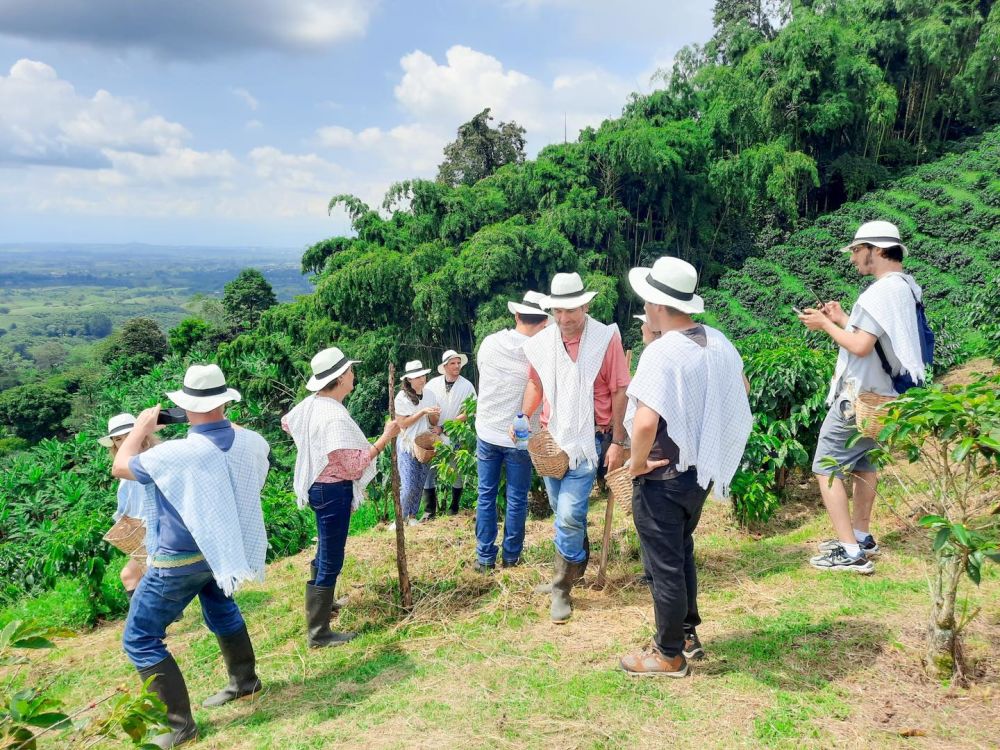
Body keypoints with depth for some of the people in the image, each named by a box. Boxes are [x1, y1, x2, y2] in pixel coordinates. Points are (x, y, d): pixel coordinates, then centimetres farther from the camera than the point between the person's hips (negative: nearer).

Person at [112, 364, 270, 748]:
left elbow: (120, 466, -8)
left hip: (179, 560, -6)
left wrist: (141, 426, 6)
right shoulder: (252, 443, -13)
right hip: (225, 549, 6)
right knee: (220, 607, 33)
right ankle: (244, 679, 45)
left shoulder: (175, 454, -28)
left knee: (139, 639, 8)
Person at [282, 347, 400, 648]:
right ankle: (318, 633, 11)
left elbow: (287, 423, 23)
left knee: (326, 551, 28)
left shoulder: (310, 403, 1)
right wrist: (386, 437, -24)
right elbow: (354, 466, -27)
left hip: (318, 485, 10)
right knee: (331, 561, 1)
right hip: (333, 491, -10)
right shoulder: (335, 417, -28)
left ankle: (322, 602, 47)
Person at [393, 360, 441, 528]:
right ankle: (401, 517, 8)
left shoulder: (429, 395, 2)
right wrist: (422, 412, -21)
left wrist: (434, 415, -15)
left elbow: (434, 423, 8)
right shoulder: (402, 397, -12)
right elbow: (402, 423, -15)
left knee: (420, 484, 9)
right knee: (408, 486, -8)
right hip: (408, 446, -4)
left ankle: (412, 515, 23)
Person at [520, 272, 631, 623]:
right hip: (551, 437, 5)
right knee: (563, 512, 17)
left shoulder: (606, 338, -12)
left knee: (569, 515, -11)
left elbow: (619, 392, -7)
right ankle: (578, 563, 41)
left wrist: (617, 441, -8)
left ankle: (561, 588, 4)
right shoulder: (541, 343, 1)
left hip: (588, 439, -5)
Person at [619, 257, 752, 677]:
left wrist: (637, 463, -19)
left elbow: (644, 423, -37)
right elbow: (741, 387, 19)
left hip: (663, 476, -8)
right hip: (702, 470, 8)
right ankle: (688, 633, 39)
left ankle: (669, 656, 23)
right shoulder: (718, 342, 0)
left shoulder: (661, 353, -26)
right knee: (681, 554, 25)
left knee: (664, 566, 8)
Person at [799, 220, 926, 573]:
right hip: (880, 395, 10)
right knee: (863, 462, 21)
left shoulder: (882, 291, -21)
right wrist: (842, 319, 10)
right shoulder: (906, 288, 10)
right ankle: (861, 537, 32)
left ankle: (851, 552, -5)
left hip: (858, 398, -10)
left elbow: (861, 346, -26)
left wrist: (825, 325, -12)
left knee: (827, 468, -4)